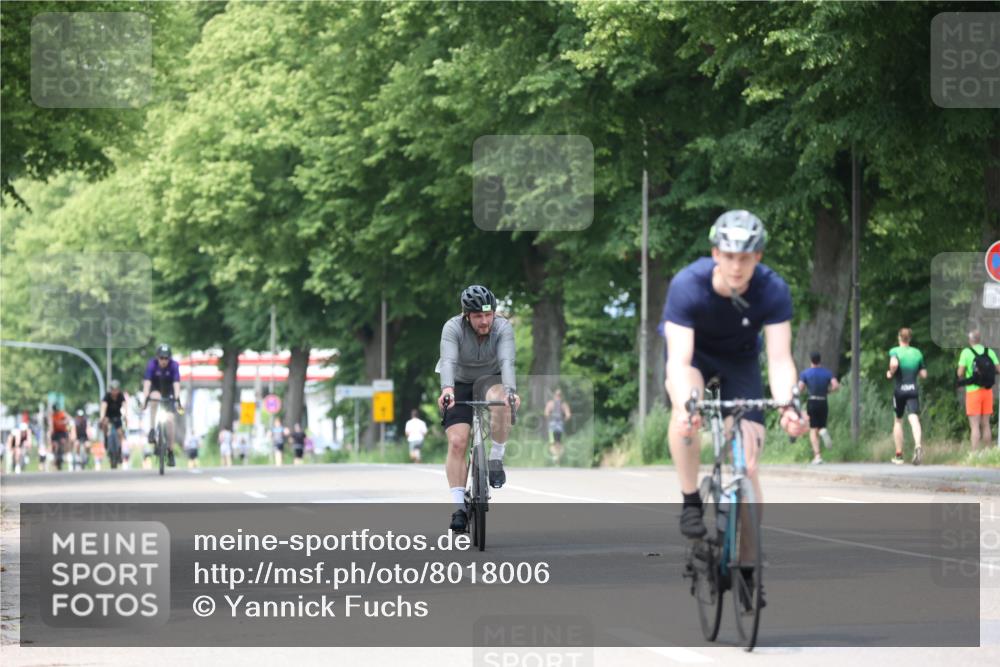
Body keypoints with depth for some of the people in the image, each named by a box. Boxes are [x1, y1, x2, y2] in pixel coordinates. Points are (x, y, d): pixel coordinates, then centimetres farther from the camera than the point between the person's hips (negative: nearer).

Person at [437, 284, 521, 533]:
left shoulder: (503, 328, -22)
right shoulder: (453, 328, -23)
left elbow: (507, 361, -36)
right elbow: (448, 361, -38)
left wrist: (510, 390, -54)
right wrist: (446, 389, -57)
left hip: (492, 381, 0)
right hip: (461, 386, 0)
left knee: (499, 400, -36)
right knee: (457, 443, -16)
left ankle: (496, 459, -17)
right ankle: (458, 508, -12)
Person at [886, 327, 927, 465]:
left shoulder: (895, 351, -3)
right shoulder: (917, 353, 8)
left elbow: (894, 364, -25)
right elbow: (923, 374, 10)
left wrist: (890, 373, -6)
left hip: (899, 390, -1)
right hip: (913, 389, 1)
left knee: (898, 420, 15)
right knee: (914, 419, -12)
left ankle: (899, 455, 21)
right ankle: (917, 445, -40)